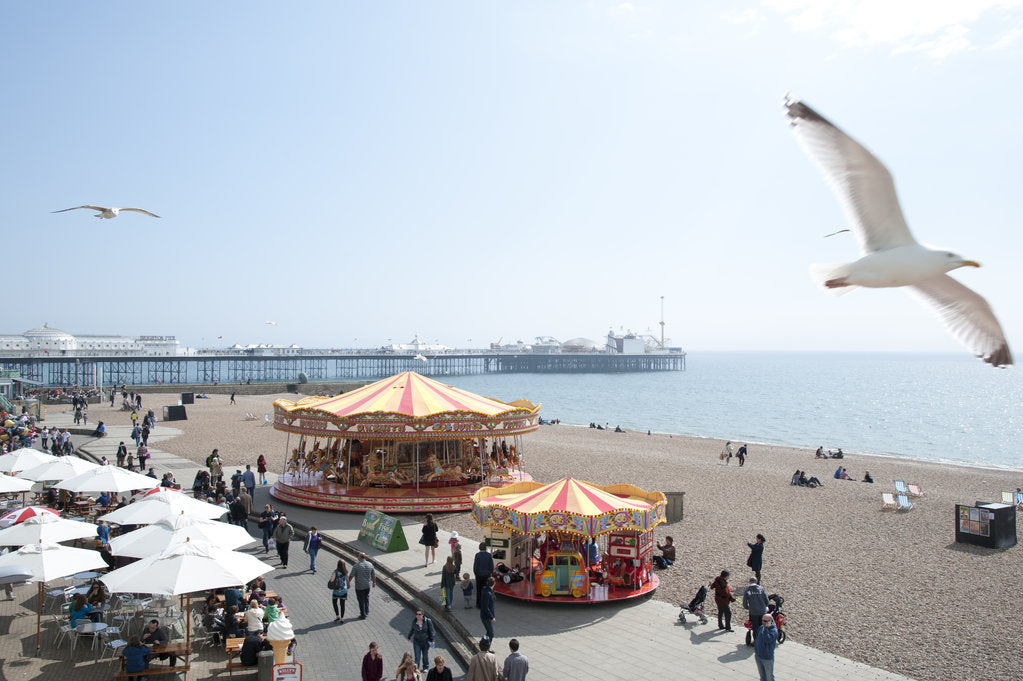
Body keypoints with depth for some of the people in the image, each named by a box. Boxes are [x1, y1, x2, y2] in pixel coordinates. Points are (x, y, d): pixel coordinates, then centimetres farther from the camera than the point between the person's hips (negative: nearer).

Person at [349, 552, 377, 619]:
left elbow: (351, 576, -12)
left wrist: (348, 583, 4)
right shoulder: (370, 564, -6)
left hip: (359, 587, -4)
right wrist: (374, 582, 20)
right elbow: (374, 574, 5)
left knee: (361, 601, 10)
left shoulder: (356, 566, -19)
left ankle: (363, 615, 19)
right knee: (366, 598, 24)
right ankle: (367, 613, 31)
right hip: (368, 585, 4)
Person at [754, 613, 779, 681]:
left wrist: (766, 628, -32)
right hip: (758, 656, 6)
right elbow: (756, 639, 12)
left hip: (768, 658, -6)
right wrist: (755, 651, 15)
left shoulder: (774, 630, -21)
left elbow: (767, 640, -36)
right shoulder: (761, 627, 0)